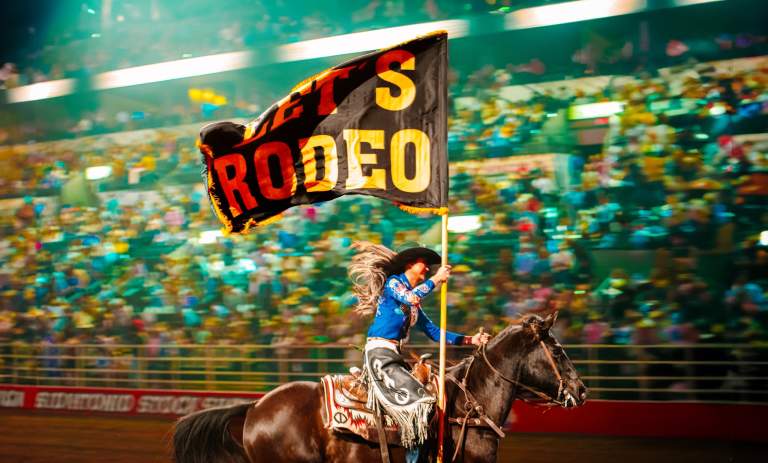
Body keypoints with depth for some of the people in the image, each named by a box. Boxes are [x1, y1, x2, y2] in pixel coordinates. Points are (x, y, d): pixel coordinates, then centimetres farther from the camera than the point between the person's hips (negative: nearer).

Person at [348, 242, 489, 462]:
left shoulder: (415, 306, 22)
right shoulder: (393, 282, -1)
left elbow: (434, 332, 20)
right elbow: (410, 297, -22)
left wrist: (469, 340, 12)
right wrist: (436, 279, -12)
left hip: (393, 355, 9)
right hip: (378, 352, -9)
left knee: (424, 400, 0)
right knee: (416, 399, -20)